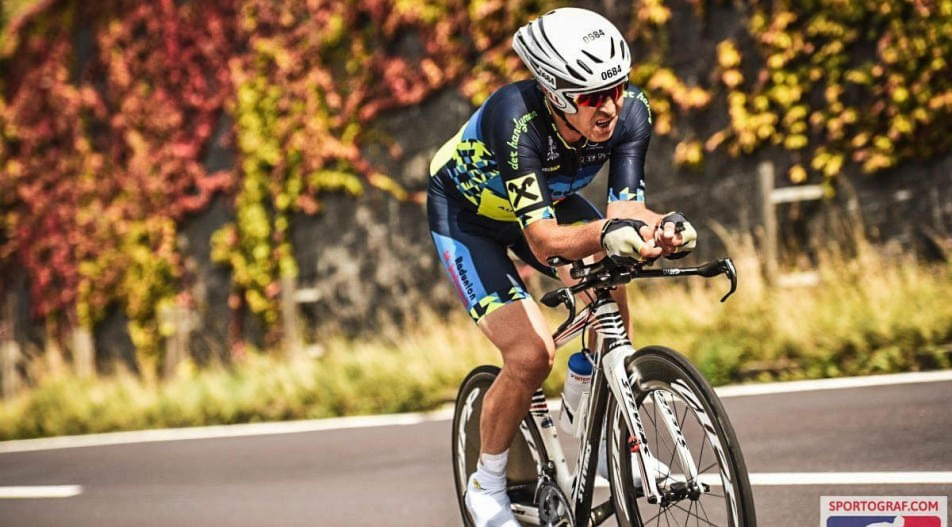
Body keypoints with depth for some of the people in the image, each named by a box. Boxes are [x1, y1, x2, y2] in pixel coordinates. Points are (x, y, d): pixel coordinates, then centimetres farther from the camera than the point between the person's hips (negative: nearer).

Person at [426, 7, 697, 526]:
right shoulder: (516, 119, -41)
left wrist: (663, 228, -52)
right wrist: (606, 232, -64)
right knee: (531, 354, -20)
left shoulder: (631, 111, -27)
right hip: (466, 214, -5)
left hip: (548, 198, 5)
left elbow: (626, 206, -30)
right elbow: (542, 240, -45)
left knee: (606, 283, -24)